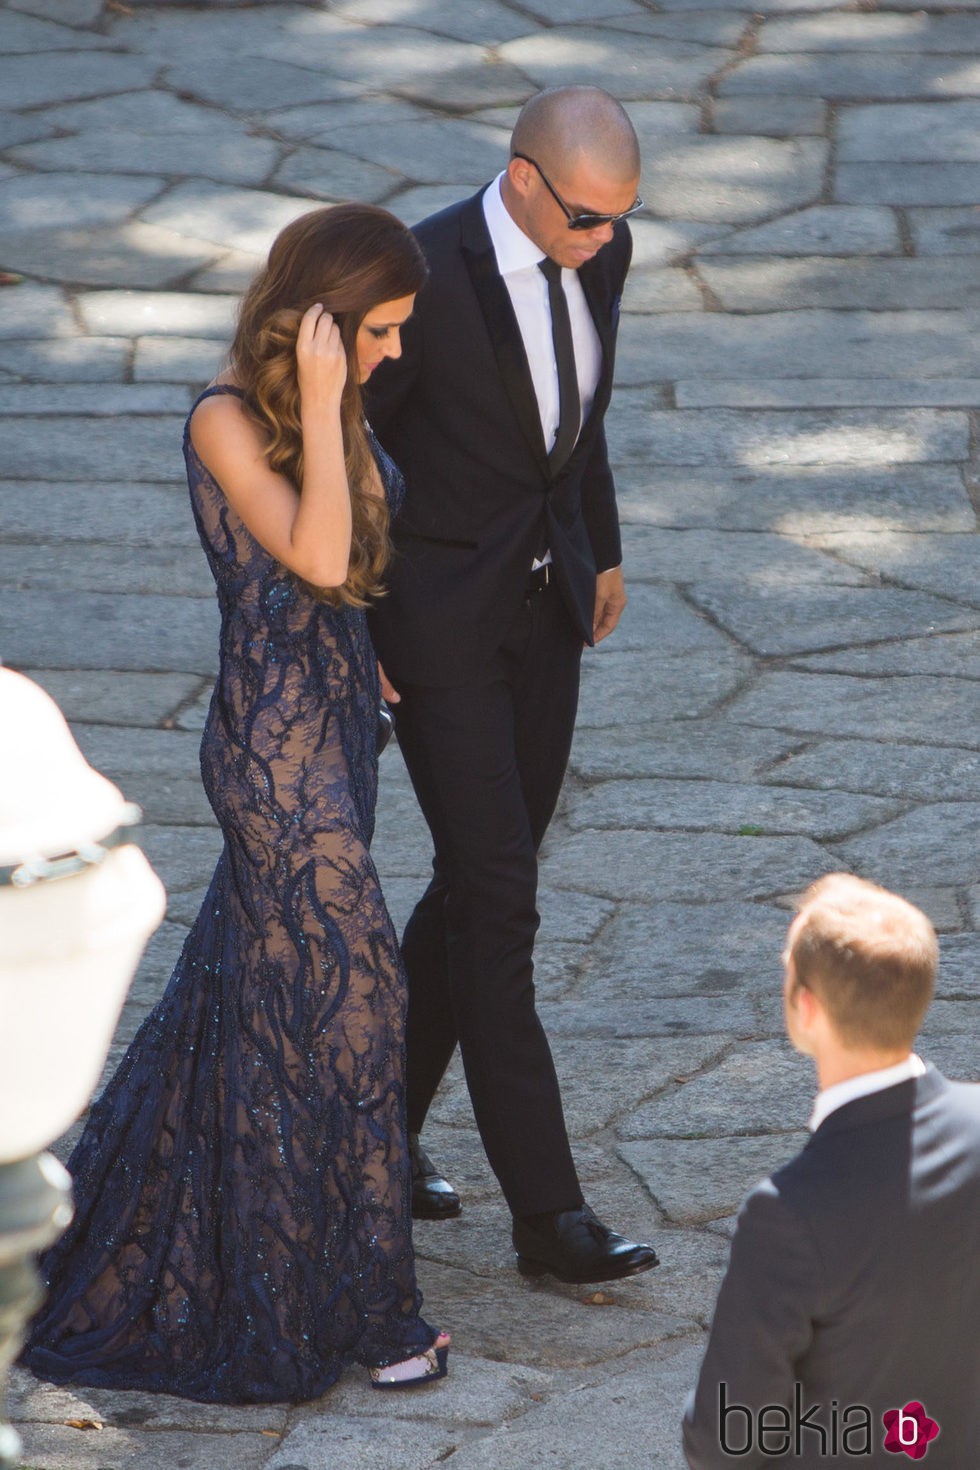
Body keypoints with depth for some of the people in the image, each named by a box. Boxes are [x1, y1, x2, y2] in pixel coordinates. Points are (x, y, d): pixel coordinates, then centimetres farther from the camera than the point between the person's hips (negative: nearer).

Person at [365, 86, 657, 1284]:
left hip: (545, 599, 7)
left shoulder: (598, 251, -4)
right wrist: (346, 632, -12)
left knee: (485, 880, 13)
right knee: (497, 899, -7)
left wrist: (601, 547, 21)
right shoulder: (420, 275, -25)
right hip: (436, 620, -7)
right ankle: (546, 1209, -3)